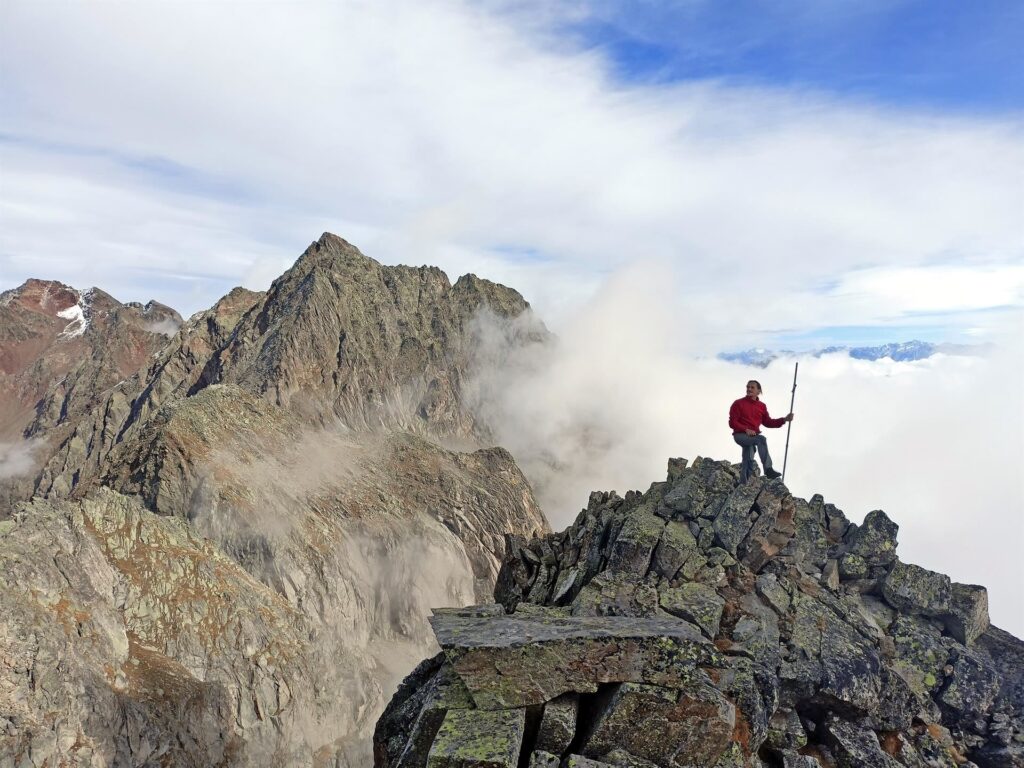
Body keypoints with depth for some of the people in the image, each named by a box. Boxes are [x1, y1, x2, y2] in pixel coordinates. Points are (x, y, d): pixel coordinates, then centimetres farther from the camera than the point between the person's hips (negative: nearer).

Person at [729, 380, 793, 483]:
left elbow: (767, 422, 16)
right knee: (761, 439, -30)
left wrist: (784, 419, 6)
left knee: (749, 459, 2)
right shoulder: (738, 404, -3)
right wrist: (746, 430, -19)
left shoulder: (762, 406, 13)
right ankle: (768, 469, -37)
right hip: (740, 435, -6)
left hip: (753, 436, 6)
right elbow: (732, 423, -6)